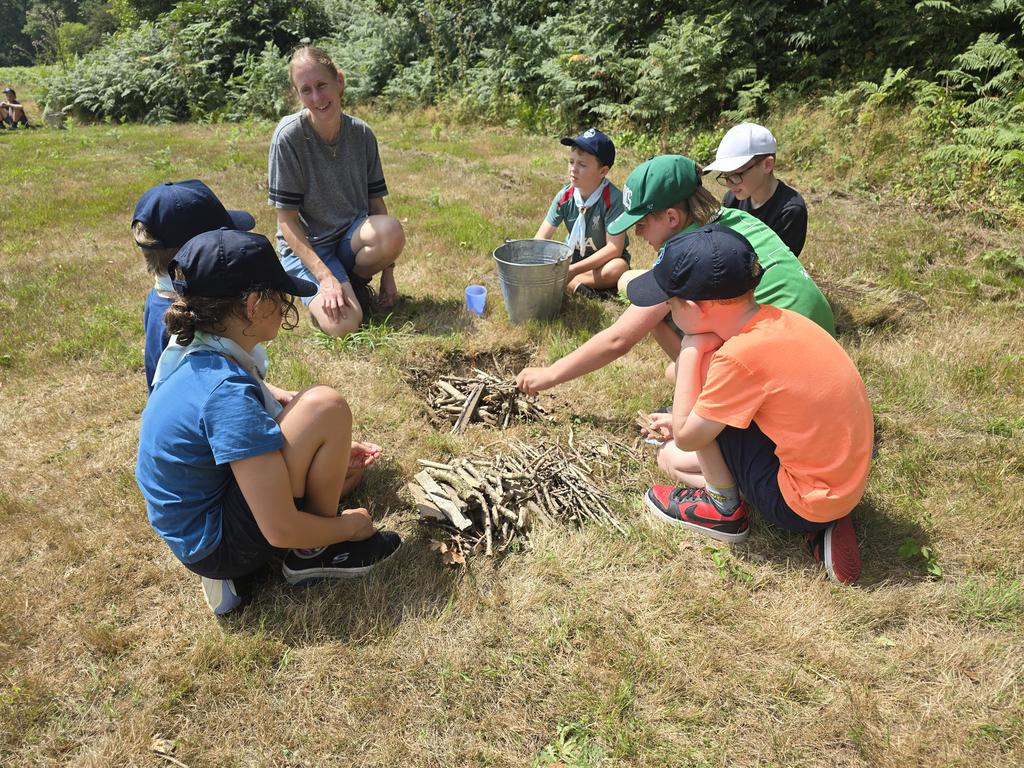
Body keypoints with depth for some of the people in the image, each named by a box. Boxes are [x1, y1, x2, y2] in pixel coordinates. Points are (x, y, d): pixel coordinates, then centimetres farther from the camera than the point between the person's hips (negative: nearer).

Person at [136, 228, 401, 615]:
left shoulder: (197, 351, -4)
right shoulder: (227, 393, -31)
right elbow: (281, 530, -29)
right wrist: (349, 526, -10)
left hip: (196, 522, 9)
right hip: (216, 547, -9)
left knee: (353, 458, 20)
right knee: (326, 406, -23)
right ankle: (314, 554, -2)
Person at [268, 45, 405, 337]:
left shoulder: (361, 133, -4)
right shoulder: (289, 136, -16)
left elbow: (376, 202, 1)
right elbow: (287, 220, -14)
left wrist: (387, 274, -3)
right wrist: (325, 277, -24)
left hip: (352, 237, 4)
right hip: (305, 246, -3)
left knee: (391, 231, -32)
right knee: (344, 325, -28)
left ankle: (355, 281, 0)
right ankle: (317, 290, 8)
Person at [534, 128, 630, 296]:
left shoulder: (613, 198, -24)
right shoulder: (564, 196, -12)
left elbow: (614, 248, -27)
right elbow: (541, 238, -10)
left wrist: (573, 270, -32)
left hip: (605, 259, -3)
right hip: (573, 255, 3)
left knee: (617, 269, -38)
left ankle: (563, 281, -24)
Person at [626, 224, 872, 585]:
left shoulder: (741, 356, -27)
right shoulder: (776, 319, -2)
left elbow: (685, 438, -15)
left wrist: (690, 352, -13)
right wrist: (684, 420, 20)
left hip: (804, 504, -8)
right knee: (671, 460, 18)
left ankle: (724, 508, 9)